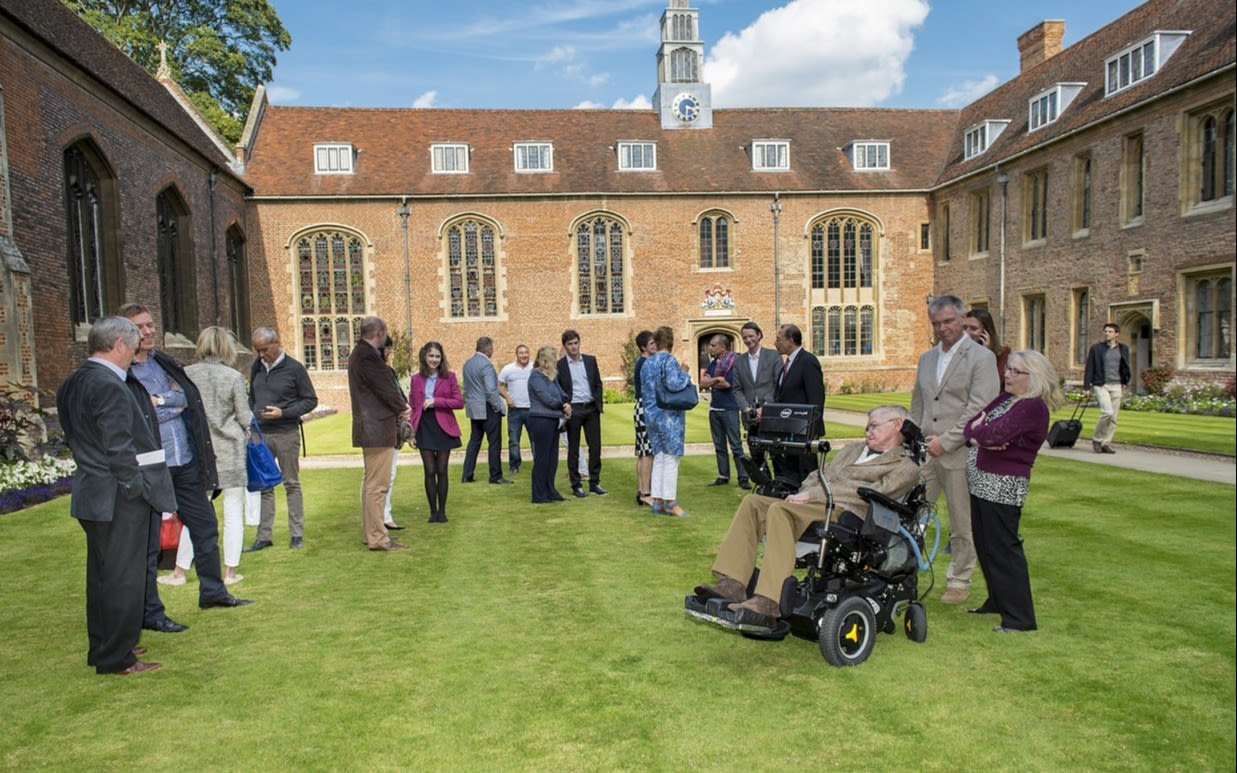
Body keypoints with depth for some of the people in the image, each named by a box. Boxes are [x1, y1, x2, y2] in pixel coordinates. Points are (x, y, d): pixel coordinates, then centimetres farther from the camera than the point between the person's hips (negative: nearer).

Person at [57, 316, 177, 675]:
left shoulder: (73, 384, 9)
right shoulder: (110, 387, -21)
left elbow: (75, 437, 15)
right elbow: (120, 450, -22)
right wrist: (140, 490, -14)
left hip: (92, 493, 10)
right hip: (118, 499, -10)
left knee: (101, 574, 19)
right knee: (123, 577, 1)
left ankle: (103, 647, 31)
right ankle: (116, 658, 11)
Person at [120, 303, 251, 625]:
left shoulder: (165, 363, 12)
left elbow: (187, 400, 9)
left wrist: (159, 403, -7)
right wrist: (173, 406, -8)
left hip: (184, 463, 7)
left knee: (205, 526, 16)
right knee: (148, 542, 3)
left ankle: (212, 592, 33)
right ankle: (150, 613, 16)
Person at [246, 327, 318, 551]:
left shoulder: (294, 368, -5)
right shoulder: (257, 368, 10)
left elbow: (311, 400, -3)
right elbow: (251, 398, 21)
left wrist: (283, 413, -14)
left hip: (286, 433, -4)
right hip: (260, 434, 4)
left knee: (291, 484, 4)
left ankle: (297, 534, 11)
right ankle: (264, 536, 12)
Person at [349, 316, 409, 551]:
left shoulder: (360, 353, 16)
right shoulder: (368, 356, -18)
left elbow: (387, 383, 14)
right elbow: (385, 387, -16)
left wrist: (401, 406, 4)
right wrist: (402, 408, 1)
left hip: (371, 428, 11)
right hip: (378, 428, -11)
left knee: (372, 482, 18)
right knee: (378, 484, -7)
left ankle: (370, 531, 28)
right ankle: (377, 538, -2)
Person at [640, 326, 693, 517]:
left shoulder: (647, 363, 11)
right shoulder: (669, 360, -12)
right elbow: (674, 384, -23)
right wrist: (684, 372, -7)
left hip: (651, 414, 7)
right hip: (669, 415, -7)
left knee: (659, 458, 11)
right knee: (671, 458, -2)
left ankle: (657, 500, 12)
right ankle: (670, 502, 1)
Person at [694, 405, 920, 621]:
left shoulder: (906, 467, 7)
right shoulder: (852, 449, 32)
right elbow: (819, 475, 26)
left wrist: (812, 496, -13)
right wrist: (802, 496, 3)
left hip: (845, 515, -7)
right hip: (815, 506, 8)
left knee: (779, 510, -33)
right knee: (752, 502, -17)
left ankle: (768, 601, -40)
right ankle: (732, 584, -25)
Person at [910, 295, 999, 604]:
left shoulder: (981, 357, -5)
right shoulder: (926, 358, 15)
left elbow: (979, 409, -14)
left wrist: (945, 441, -15)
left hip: (960, 453, -5)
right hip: (926, 452, 5)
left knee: (962, 525, 6)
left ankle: (959, 581, 21)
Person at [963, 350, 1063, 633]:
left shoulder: (1033, 407, -18)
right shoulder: (1005, 398, 11)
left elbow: (994, 433, -28)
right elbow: (971, 426, 7)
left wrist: (978, 430, -6)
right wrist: (978, 439, -15)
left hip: (1003, 486, -9)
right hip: (981, 482, 9)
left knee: (1002, 549, -4)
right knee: (985, 545, 18)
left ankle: (1020, 617, 5)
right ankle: (998, 601, 33)